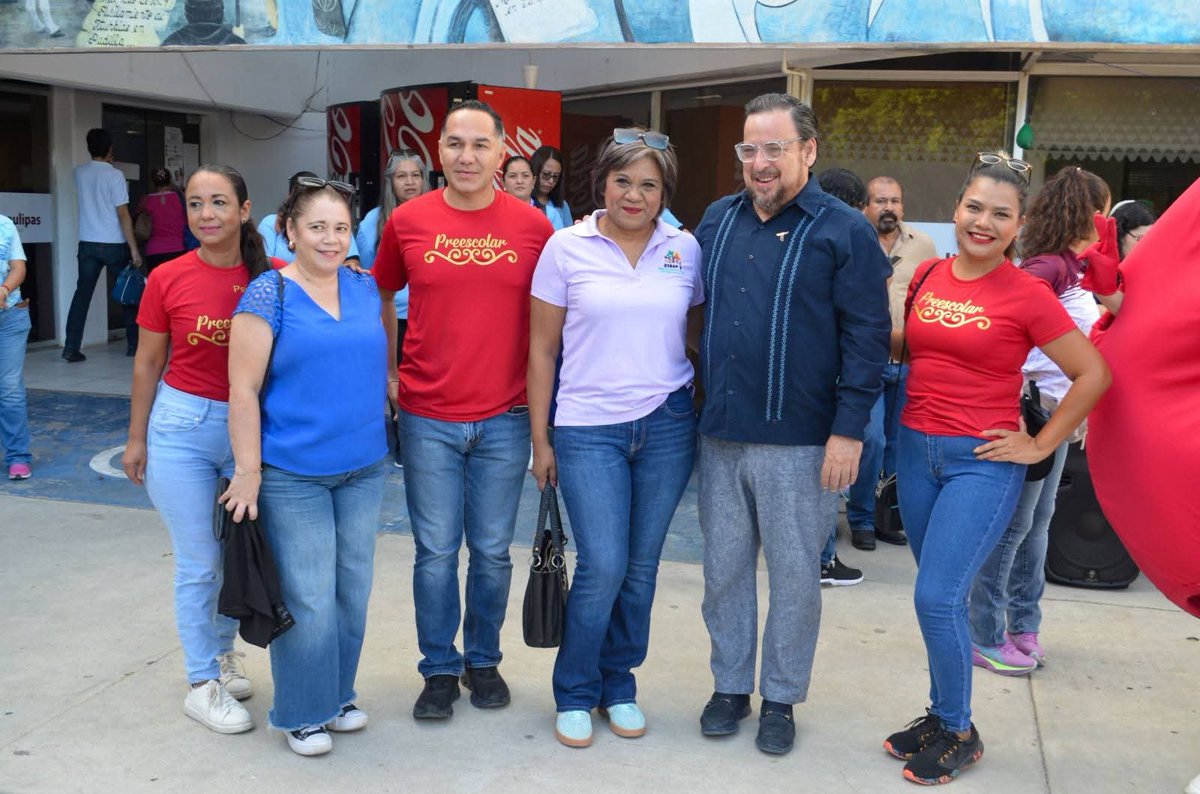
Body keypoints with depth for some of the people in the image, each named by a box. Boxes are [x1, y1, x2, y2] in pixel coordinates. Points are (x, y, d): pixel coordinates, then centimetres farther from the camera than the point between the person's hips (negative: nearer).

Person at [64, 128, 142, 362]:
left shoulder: (79, 172, 5)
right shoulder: (115, 175, -10)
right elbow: (123, 215, -13)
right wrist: (134, 248, -12)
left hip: (88, 244, 4)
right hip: (114, 244, -4)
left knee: (82, 294, 5)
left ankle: (71, 348, -2)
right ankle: (134, 344, 13)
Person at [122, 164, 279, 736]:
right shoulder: (167, 279, -6)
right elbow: (148, 363, 3)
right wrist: (137, 438, 4)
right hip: (182, 426, -2)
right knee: (199, 562, 5)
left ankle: (221, 650, 39)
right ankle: (203, 683, 20)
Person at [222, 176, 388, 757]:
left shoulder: (365, 288, 6)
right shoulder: (269, 294, -10)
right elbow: (244, 390, -11)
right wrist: (247, 471, -13)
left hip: (363, 468, 5)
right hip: (292, 474, -5)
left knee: (353, 587, 14)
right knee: (308, 598, 1)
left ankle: (339, 693, 33)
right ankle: (303, 713, 20)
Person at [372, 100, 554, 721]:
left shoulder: (532, 226, -2)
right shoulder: (407, 220, 0)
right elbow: (380, 298, 14)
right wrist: (387, 372, 9)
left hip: (505, 419, 0)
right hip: (427, 418, 0)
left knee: (492, 551, 11)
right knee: (435, 552, 7)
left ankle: (483, 659, 30)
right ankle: (439, 669, 24)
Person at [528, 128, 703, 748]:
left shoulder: (685, 250, 3)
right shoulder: (567, 247, -2)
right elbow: (542, 350, 1)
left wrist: (707, 414, 6)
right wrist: (540, 439, 0)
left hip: (667, 426, 2)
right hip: (589, 429, -2)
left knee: (641, 565, 9)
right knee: (603, 567, -7)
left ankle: (618, 685, 29)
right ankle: (574, 693, 16)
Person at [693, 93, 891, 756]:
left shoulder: (844, 231, -6)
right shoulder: (717, 220, 9)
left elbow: (867, 336, -8)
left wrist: (849, 430, -13)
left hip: (800, 441, -4)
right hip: (720, 435, 5)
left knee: (794, 575, 8)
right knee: (724, 569, 13)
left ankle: (781, 697, 25)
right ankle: (731, 684, 30)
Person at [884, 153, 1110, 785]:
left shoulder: (1027, 295, -10)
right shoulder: (927, 275, 4)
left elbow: (1094, 375, -5)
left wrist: (1040, 446, -5)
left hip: (982, 461, -5)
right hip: (917, 449, 5)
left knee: (937, 597, -9)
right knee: (942, 595, 13)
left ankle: (959, 733, 12)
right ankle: (942, 714, 29)